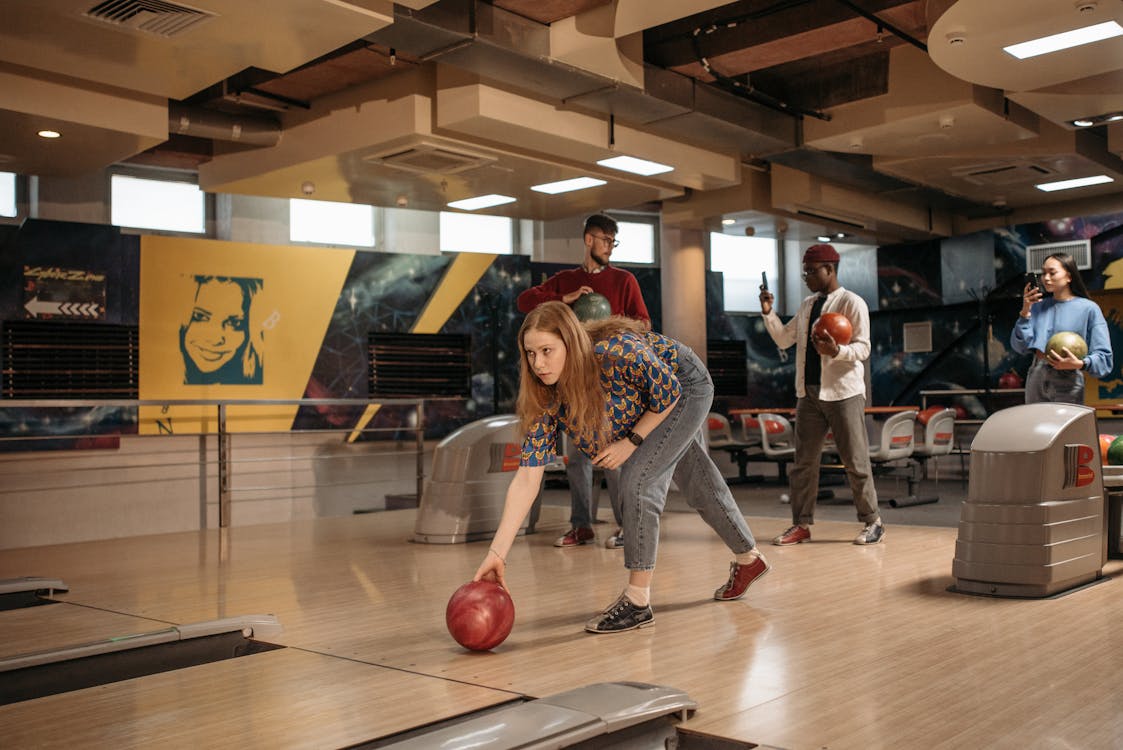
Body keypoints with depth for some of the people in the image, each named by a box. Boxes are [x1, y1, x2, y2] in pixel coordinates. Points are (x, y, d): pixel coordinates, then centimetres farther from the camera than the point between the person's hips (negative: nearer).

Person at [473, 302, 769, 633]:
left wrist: (631, 441, -26)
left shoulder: (616, 353, -42)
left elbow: (669, 390, -24)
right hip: (647, 407, 6)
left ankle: (638, 601, -10)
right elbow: (526, 479, -28)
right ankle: (748, 559, 47)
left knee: (637, 479, -21)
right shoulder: (545, 400, -26)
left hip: (685, 388, -6)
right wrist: (497, 553, -33)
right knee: (697, 484, 21)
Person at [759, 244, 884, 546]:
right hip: (809, 394, 7)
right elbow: (783, 340, 19)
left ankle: (872, 522, 12)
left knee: (855, 461, -1)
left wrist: (836, 351, -31)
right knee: (803, 462, 6)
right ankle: (802, 525, 13)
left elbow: (863, 348, -12)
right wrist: (768, 313, 7)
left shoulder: (852, 303, -5)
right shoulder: (807, 305, 16)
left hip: (843, 393, -6)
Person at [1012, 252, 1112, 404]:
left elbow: (1104, 357, -8)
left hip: (1067, 381, -4)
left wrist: (1080, 364, -27)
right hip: (1036, 379, 4)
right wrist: (1025, 312, -7)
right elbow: (1020, 347, 1)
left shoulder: (1089, 309, -4)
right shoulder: (1038, 306, 9)